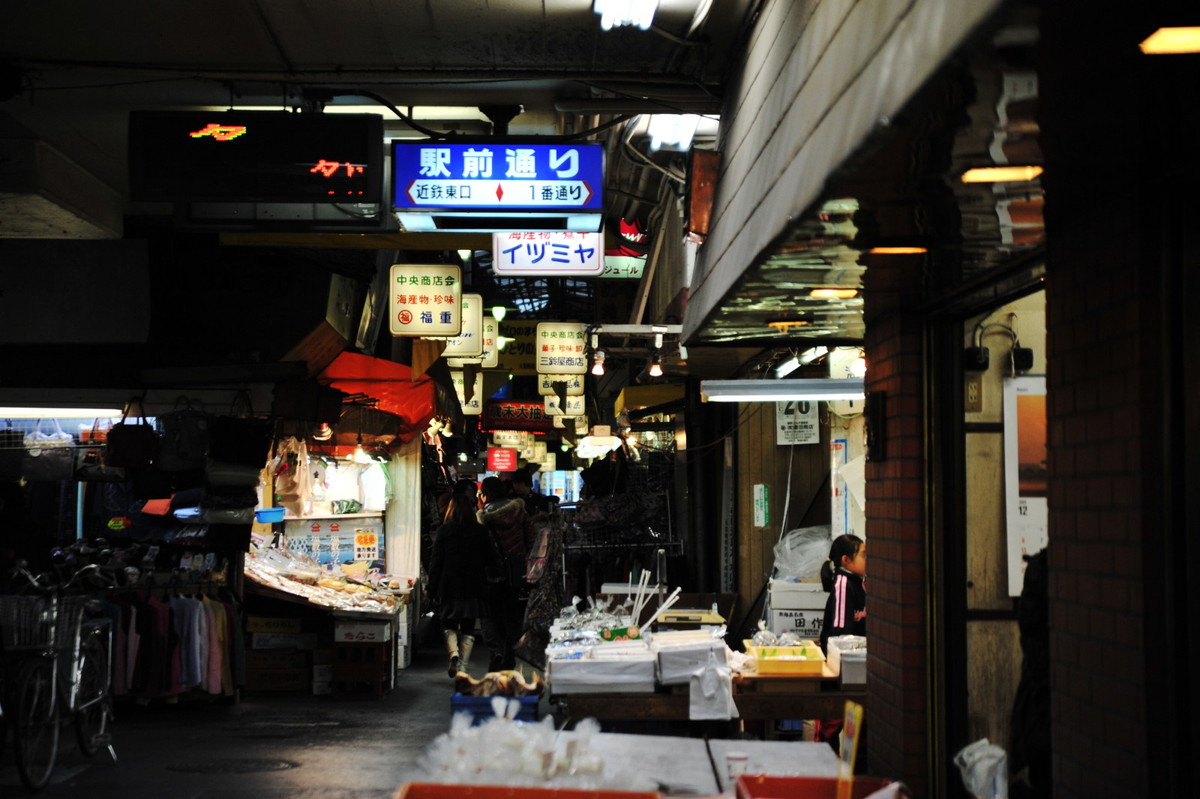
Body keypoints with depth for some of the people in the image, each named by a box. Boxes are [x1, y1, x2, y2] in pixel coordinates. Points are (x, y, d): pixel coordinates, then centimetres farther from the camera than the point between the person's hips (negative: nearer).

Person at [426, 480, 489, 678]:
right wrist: (483, 585, 16)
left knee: (449, 624, 13)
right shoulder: (480, 531, -1)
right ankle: (463, 667, 3)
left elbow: (435, 561, -4)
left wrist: (433, 589, 2)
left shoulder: (444, 530, -6)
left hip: (449, 586, -1)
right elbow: (487, 559, 5)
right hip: (473, 587, 1)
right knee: (468, 628, 9)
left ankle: (453, 653, -12)